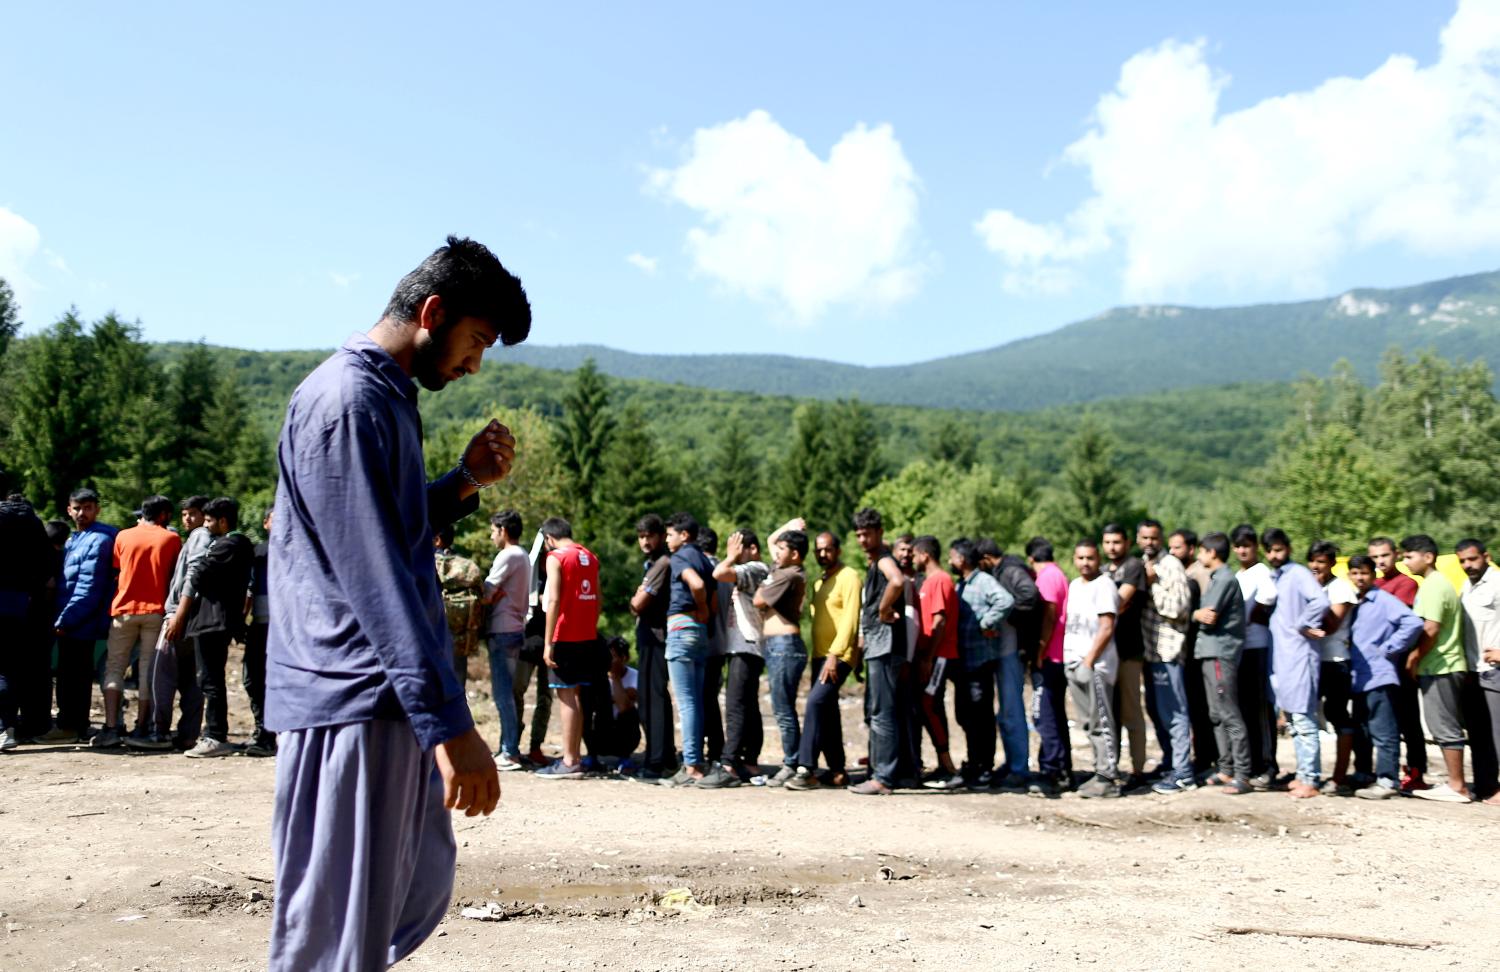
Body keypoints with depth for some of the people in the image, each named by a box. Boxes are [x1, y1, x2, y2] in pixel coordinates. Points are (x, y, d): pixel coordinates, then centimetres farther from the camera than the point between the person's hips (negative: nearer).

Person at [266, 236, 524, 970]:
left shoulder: (390, 398, 17)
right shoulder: (348, 400, -15)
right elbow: (372, 575, -23)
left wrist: (465, 481, 7)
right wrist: (449, 723, -26)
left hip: (389, 700, 10)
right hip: (354, 701, -10)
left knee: (424, 886, 19)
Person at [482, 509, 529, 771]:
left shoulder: (508, 555, -12)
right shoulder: (523, 556, 18)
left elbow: (486, 594, -14)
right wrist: (496, 595, -4)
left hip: (502, 631, -10)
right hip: (516, 629, 10)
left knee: (502, 692, -7)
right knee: (508, 692, 12)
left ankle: (509, 753, -7)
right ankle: (508, 747, 16)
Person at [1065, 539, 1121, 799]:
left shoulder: (1103, 586, -8)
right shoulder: (1074, 585, 17)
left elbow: (1106, 629, -14)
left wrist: (1088, 663, -17)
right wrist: (1071, 661, 14)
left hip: (1096, 665, -8)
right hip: (1073, 662, 8)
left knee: (1101, 723, -6)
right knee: (1090, 723, 11)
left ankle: (1107, 779, -3)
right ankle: (1101, 771, 17)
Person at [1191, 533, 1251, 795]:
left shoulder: (1224, 579, -12)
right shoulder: (1218, 578, 19)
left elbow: (1208, 618, -16)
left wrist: (1194, 614, 1)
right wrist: (1200, 614, -3)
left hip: (1220, 653, -10)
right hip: (1211, 652, 10)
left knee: (1230, 715, -9)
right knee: (1218, 715, 13)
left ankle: (1242, 776, -8)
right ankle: (1227, 769, 18)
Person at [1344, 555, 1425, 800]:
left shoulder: (1384, 600, -8)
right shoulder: (1354, 604, 15)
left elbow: (1413, 623, -20)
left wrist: (1388, 649, -15)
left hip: (1378, 677, -8)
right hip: (1359, 678, 8)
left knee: (1383, 732, -5)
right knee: (1365, 731, 12)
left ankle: (1388, 781, -2)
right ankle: (1373, 778, 19)